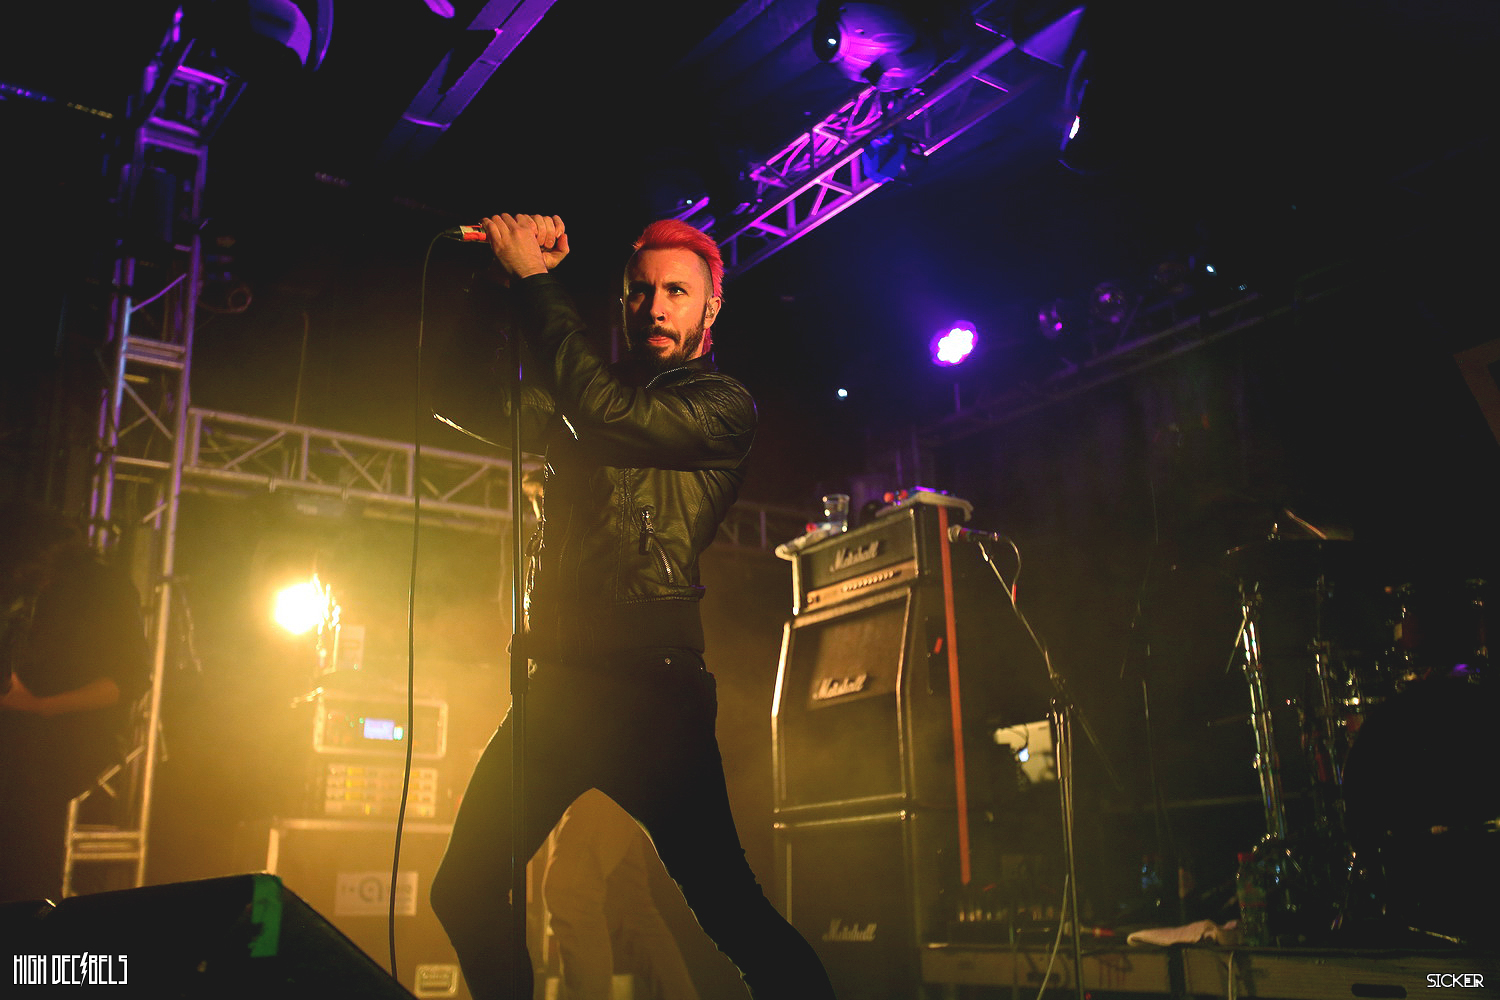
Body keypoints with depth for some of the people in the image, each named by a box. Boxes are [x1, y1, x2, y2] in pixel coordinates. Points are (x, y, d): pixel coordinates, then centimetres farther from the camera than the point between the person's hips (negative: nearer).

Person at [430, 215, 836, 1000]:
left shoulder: (724, 407, 1)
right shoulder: (602, 384, 20)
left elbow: (608, 414, -16)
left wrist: (532, 279, -9)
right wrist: (514, 275, 5)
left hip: (650, 692, -6)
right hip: (561, 683, 6)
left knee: (726, 903, -9)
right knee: (464, 891, 9)